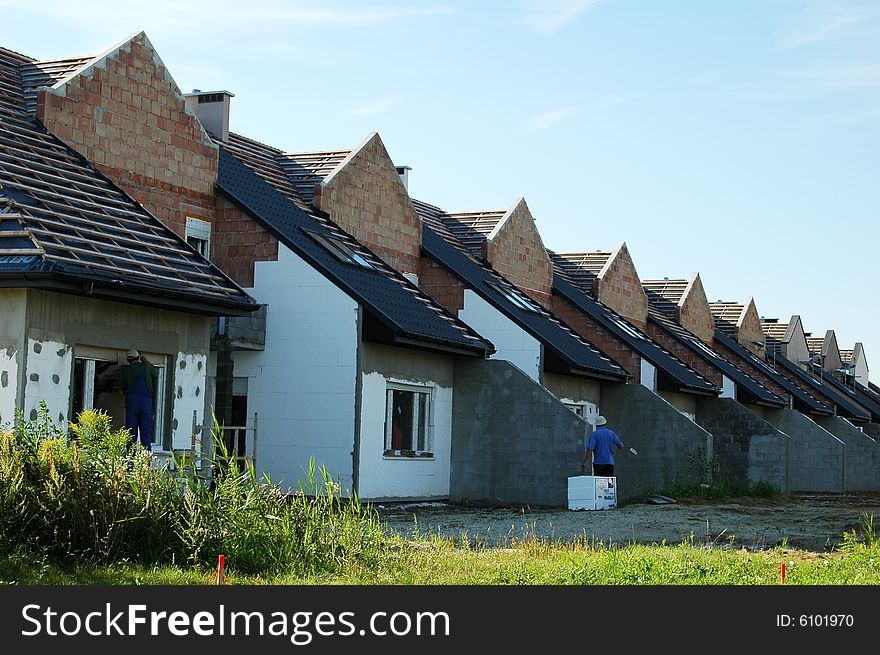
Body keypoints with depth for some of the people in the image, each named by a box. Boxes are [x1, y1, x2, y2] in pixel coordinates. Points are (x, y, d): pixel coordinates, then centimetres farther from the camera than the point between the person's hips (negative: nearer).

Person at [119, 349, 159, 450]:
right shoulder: (146, 367, 5)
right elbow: (156, 373, 27)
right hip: (146, 401, 0)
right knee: (146, 431, 1)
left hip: (131, 401, 0)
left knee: (131, 432, 2)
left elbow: (121, 387, 8)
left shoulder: (126, 370, 5)